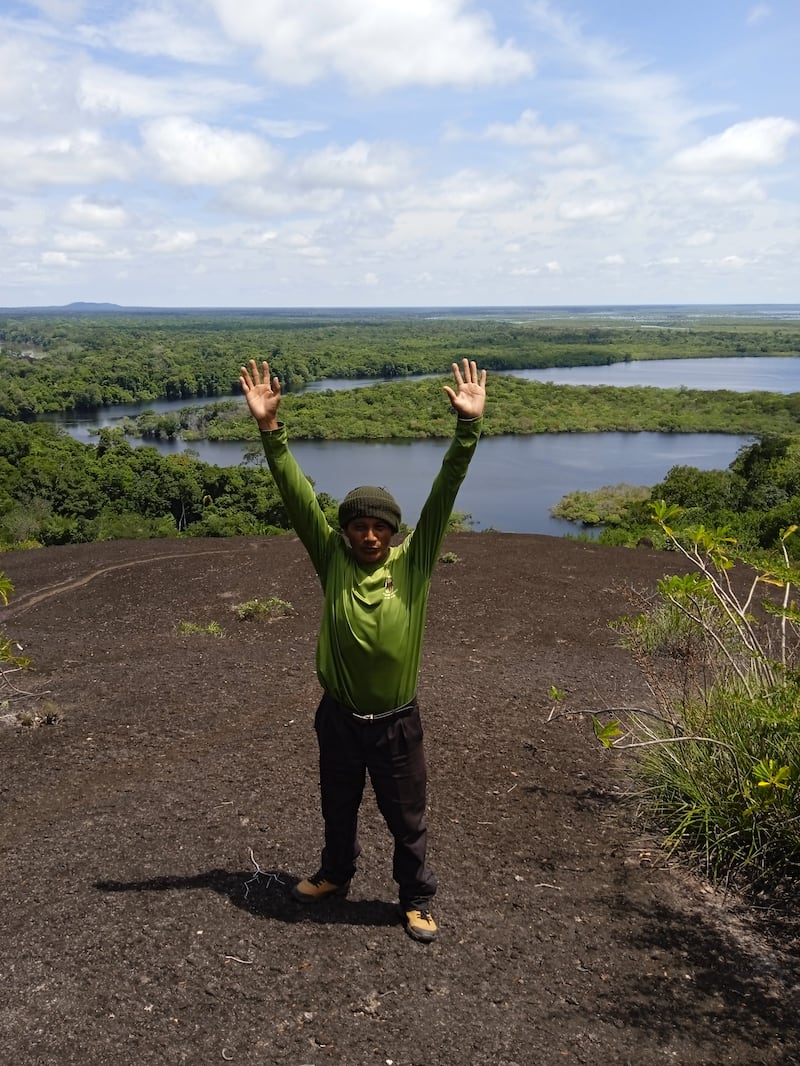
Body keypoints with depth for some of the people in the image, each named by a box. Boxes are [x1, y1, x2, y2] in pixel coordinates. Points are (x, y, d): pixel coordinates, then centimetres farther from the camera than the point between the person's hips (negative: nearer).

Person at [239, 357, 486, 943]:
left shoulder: (414, 563, -12)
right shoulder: (332, 559, -10)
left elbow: (444, 493, -20)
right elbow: (297, 494, -16)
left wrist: (469, 425, -28)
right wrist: (271, 429, -24)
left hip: (397, 721, -1)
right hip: (339, 717, 2)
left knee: (407, 817, 16)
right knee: (338, 808, 25)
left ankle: (417, 899, 39)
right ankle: (335, 874, 52)